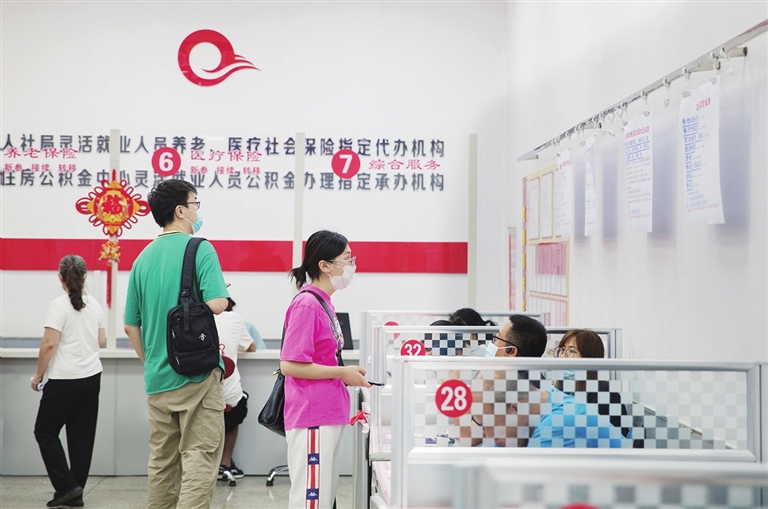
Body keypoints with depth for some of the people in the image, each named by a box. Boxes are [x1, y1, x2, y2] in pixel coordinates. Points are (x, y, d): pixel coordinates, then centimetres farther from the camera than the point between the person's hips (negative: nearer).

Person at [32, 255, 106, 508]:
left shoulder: (59, 305, -12)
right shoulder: (94, 305, 6)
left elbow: (49, 344, -16)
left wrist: (38, 375, -5)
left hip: (65, 380, -6)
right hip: (92, 377, 6)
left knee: (45, 432, 6)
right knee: (82, 436, 8)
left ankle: (67, 487, 0)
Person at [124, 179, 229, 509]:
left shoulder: (144, 257, 10)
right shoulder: (200, 249, -9)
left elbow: (131, 326, 13)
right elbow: (217, 304, -22)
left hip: (157, 379, 7)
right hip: (196, 372, -6)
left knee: (161, 463, 14)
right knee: (200, 458, -4)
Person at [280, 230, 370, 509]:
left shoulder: (322, 303, 11)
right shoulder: (307, 305, -16)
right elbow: (289, 365, -21)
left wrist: (347, 373, 9)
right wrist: (342, 373, -15)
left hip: (328, 416, 10)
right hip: (312, 417, -10)